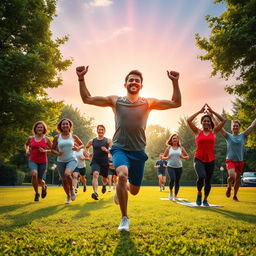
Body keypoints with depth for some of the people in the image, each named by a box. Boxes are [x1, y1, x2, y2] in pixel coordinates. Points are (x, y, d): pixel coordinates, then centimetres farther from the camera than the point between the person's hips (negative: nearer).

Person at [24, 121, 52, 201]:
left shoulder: (46, 139, -3)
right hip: (32, 161, 1)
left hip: (43, 161, -1)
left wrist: (45, 150, -16)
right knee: (34, 174, -26)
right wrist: (27, 150, 5)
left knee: (39, 180, 4)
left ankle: (44, 187, 44)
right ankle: (37, 193, -4)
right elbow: (26, 145, 25)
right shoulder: (31, 138, 3)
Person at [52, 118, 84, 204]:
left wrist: (78, 148, -8)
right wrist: (57, 153, -12)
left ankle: (72, 189, -3)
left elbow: (82, 145, 14)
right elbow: (52, 149, 9)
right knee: (64, 181, 8)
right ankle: (68, 197, 32)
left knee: (67, 174, -30)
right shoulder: (57, 137, 2)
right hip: (61, 161, 2)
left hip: (72, 159, -2)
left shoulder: (73, 136, 2)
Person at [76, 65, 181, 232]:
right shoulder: (115, 100, 5)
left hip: (138, 151, 2)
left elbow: (176, 103, 3)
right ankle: (125, 218, -13)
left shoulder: (148, 103, 6)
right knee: (122, 175, -32)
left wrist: (175, 82, -9)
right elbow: (87, 99, 5)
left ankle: (121, 187, 49)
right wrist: (81, 79, -6)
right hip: (119, 148, -2)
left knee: (134, 191, 9)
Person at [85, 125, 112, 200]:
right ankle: (95, 193, -37)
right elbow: (86, 147, 26)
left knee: (104, 179, 12)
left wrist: (106, 150, -19)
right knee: (95, 174, -26)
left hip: (105, 162, 0)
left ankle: (104, 185, 50)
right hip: (95, 161, 0)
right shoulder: (92, 141, 8)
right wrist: (88, 153, 6)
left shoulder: (108, 140, 3)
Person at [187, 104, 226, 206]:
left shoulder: (214, 132, 7)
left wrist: (212, 112, 2)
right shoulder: (197, 132, 5)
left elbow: (223, 121, 0)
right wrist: (200, 111, -1)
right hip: (199, 159, -2)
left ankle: (205, 200, 31)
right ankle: (199, 193, 4)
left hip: (210, 160, 2)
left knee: (208, 181, 9)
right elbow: (189, 120, -5)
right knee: (201, 176, -25)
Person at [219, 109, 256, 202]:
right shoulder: (228, 136, 1)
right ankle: (229, 187, 8)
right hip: (230, 160, -3)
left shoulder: (243, 136, 6)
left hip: (240, 161, 3)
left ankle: (235, 196, 30)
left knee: (237, 179, 11)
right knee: (232, 176, -25)